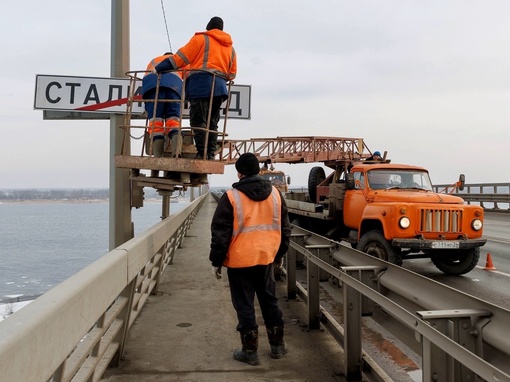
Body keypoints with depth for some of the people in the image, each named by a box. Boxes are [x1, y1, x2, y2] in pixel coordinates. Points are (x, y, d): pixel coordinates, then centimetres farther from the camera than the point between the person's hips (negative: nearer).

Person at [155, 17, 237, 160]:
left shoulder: (201, 39, 6)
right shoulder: (230, 47, 24)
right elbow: (232, 73, 21)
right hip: (220, 88, 6)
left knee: (198, 121, -8)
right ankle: (210, 155, 6)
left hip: (201, 84, -6)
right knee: (212, 123, 9)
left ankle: (202, 154, -15)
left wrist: (160, 68, 4)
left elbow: (182, 56, 0)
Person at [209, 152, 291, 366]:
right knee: (269, 300, 18)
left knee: (244, 305, 6)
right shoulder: (275, 194, 4)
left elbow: (220, 233, -10)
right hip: (266, 257, 5)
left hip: (240, 260, -5)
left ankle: (250, 351, 13)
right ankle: (277, 345, 27)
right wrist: (280, 253, 22)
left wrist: (216, 261, -1)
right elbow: (284, 228, 11)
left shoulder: (231, 197, -11)